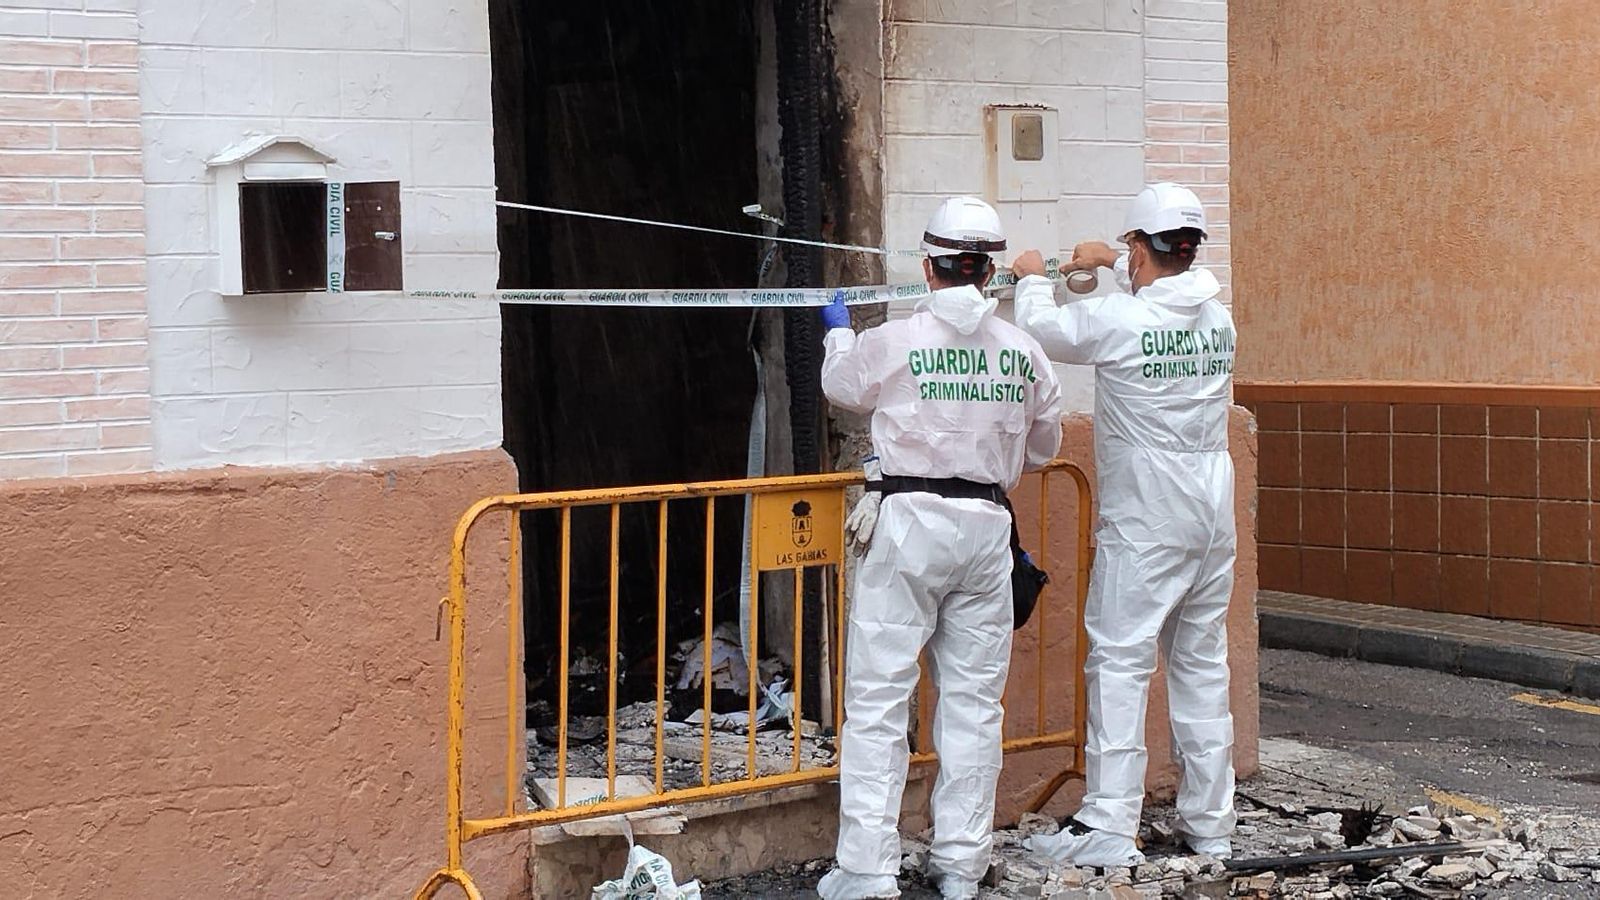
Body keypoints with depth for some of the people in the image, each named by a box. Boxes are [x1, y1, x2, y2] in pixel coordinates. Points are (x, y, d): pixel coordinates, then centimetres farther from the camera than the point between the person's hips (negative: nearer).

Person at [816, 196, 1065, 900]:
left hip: (910, 523, -3)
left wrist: (838, 332, 36)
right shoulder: (1024, 353, 3)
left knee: (877, 698, 0)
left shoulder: (892, 342, -7)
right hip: (987, 523, 4)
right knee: (973, 699, 10)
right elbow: (1042, 446, 17)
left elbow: (841, 387, 15)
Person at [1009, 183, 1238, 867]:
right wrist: (1110, 264, 40)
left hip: (1143, 525, -6)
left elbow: (1042, 328, 4)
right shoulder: (1220, 320, 6)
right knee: (1203, 664, 12)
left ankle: (1109, 824, -5)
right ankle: (1210, 822, 18)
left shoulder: (1117, 320, -13)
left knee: (1119, 663, -3)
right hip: (1214, 520, 6)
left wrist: (1031, 279, 24)